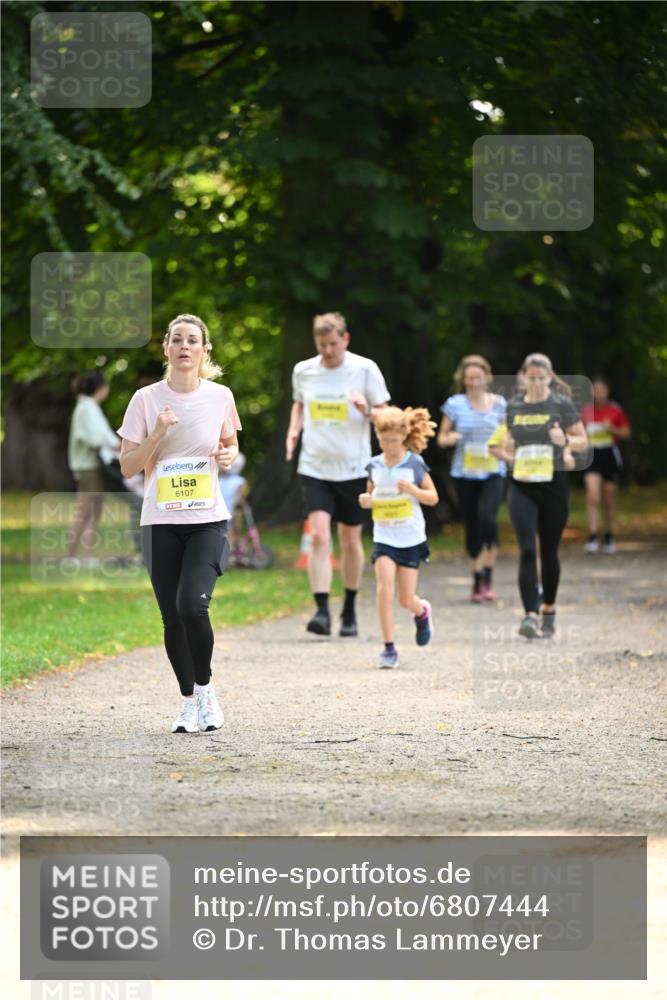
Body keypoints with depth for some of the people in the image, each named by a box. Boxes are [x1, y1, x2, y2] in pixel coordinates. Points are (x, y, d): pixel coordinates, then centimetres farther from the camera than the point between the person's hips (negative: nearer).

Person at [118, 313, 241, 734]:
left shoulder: (220, 397, 3)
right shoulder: (146, 399, 0)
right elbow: (128, 466, 1)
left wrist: (228, 455, -3)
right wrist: (157, 435, -13)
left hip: (208, 519, -1)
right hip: (160, 521, 1)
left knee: (193, 604, -20)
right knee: (172, 617, 3)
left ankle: (205, 687, 3)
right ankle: (189, 700, 20)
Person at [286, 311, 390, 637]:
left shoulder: (365, 369, -4)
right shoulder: (303, 371, 3)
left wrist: (368, 410, -20)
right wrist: (293, 430, 4)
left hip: (353, 469, -1)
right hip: (315, 467, 1)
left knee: (350, 541, 10)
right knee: (319, 537, -14)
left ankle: (349, 611, 26)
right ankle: (322, 611, -17)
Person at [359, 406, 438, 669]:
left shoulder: (415, 464, -6)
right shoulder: (374, 465, 2)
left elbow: (433, 498, -2)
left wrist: (413, 490, -20)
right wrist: (365, 500, -7)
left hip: (411, 538, -1)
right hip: (384, 537, 1)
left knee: (407, 599, 2)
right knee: (385, 587, -17)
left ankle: (422, 611, 41)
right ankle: (389, 648, -11)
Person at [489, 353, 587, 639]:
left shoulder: (561, 404, -1)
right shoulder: (513, 406, 7)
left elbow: (583, 441, 1)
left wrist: (565, 441, -19)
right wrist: (507, 450, -1)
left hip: (554, 486, -1)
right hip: (521, 487, 1)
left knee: (549, 552, 9)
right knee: (527, 551, -12)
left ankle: (549, 612, 27)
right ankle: (530, 616, -19)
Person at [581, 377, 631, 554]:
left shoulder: (616, 411, -1)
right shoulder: (586, 411, 4)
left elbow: (626, 433, 2)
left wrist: (612, 428, -14)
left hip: (610, 455, 0)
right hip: (592, 456, 0)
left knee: (609, 499, 9)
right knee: (592, 495, -19)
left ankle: (609, 537, 26)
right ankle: (592, 536, -20)